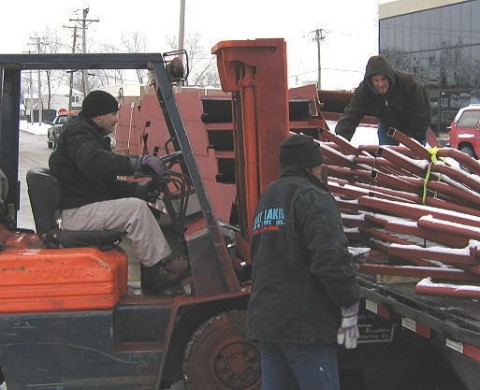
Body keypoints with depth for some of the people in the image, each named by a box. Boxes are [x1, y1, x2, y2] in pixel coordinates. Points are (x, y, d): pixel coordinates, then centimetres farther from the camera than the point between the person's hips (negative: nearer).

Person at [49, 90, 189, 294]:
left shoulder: (95, 135, 24)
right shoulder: (78, 131, -8)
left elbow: (108, 184, 20)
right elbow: (93, 162, -32)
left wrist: (141, 189, 4)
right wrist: (136, 162, -36)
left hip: (90, 206, 10)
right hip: (77, 212, -10)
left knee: (141, 205, 1)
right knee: (135, 208, -23)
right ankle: (158, 269, -17)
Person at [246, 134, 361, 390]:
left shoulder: (267, 198, 20)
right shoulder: (312, 197, -10)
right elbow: (332, 257, -21)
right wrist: (350, 307, -12)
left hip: (265, 320, 9)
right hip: (304, 322, -9)